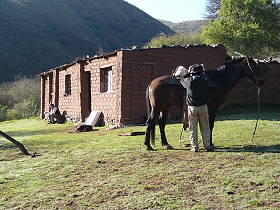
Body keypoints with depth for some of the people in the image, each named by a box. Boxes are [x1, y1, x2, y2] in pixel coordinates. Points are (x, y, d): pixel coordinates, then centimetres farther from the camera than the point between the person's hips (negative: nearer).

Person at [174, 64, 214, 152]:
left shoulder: (189, 81, -8)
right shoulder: (204, 80, -2)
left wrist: (177, 75, 31)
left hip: (192, 107, -1)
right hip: (203, 106, 1)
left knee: (193, 128, 6)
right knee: (205, 128, 9)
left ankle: (194, 147, 7)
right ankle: (207, 146, 9)